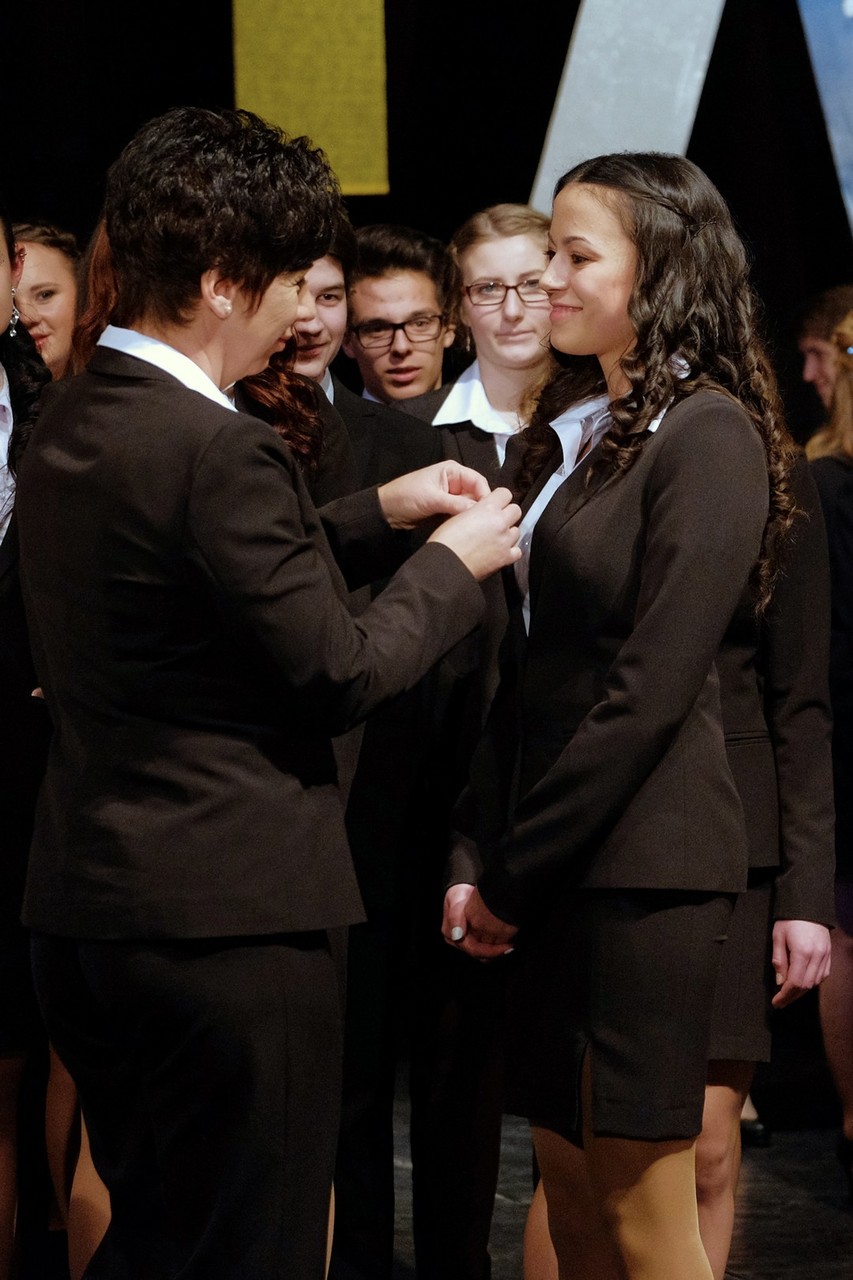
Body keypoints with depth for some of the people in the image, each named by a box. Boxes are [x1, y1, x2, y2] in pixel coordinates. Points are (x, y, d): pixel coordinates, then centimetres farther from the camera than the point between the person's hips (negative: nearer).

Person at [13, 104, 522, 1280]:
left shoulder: (68, 423, 9)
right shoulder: (218, 449, -20)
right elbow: (341, 675, -14)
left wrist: (380, 513, 20)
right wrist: (452, 563, 1)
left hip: (86, 906, 9)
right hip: (229, 917, -9)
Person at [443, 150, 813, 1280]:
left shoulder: (707, 435, -11)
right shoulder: (566, 431, 14)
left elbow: (652, 688, -16)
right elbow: (526, 668, 13)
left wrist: (519, 870, -12)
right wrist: (477, 856, 4)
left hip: (643, 857, -8)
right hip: (544, 873, 8)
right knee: (567, 1188, 11)